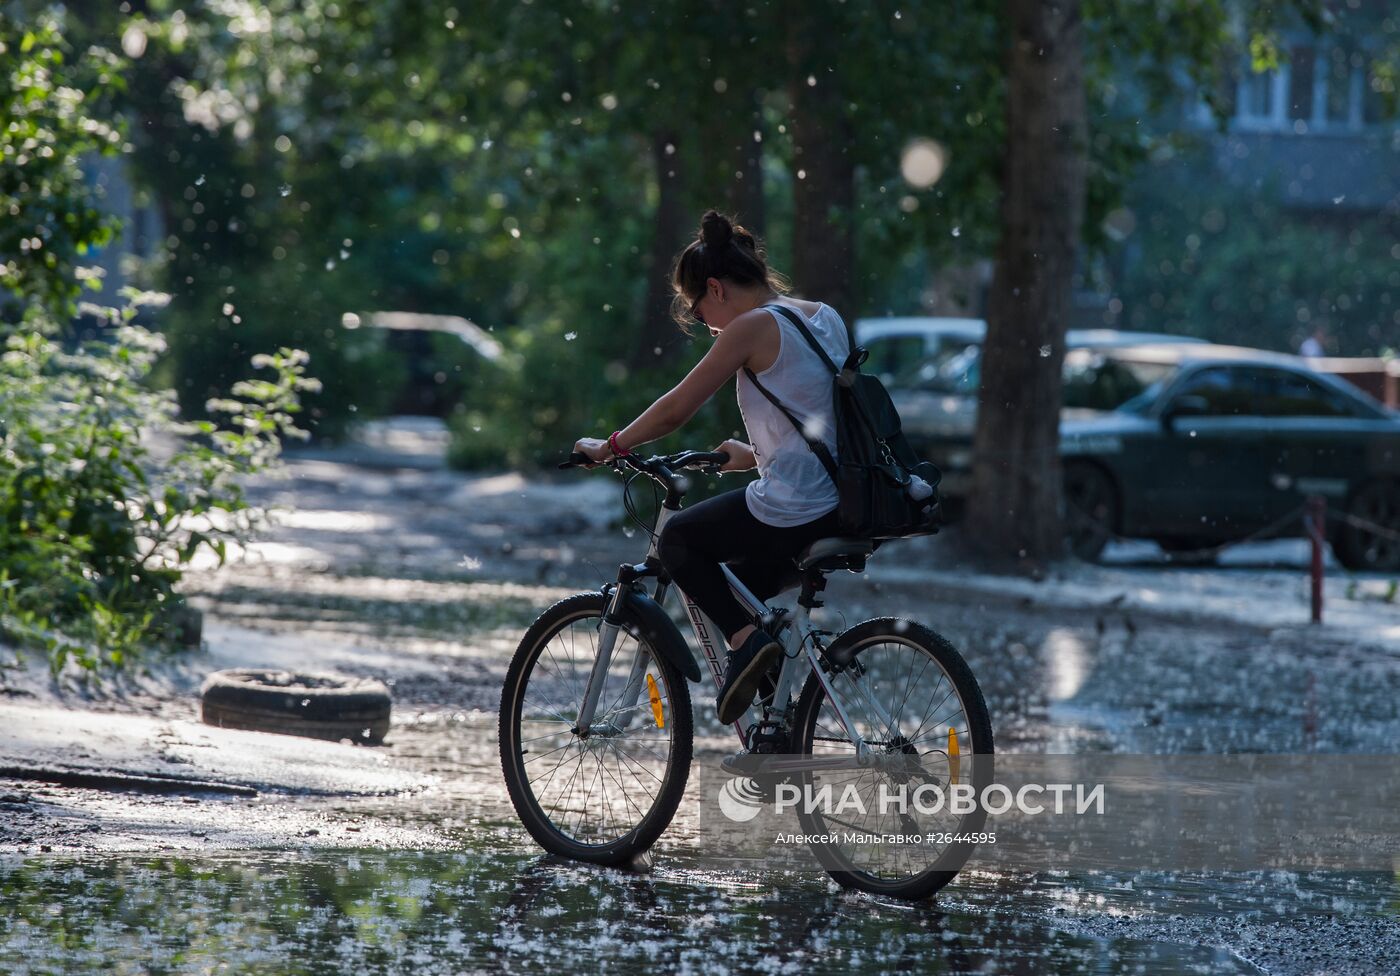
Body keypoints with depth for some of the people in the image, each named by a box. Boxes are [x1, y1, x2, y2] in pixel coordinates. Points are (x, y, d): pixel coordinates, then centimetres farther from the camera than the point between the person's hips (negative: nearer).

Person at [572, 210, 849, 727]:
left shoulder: (753, 328, -10)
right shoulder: (826, 318, 14)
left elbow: (675, 409, -7)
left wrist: (610, 446, 6)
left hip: (790, 514, -8)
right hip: (845, 506, 8)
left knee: (677, 540, 14)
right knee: (749, 580, 28)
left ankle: (746, 638, -5)